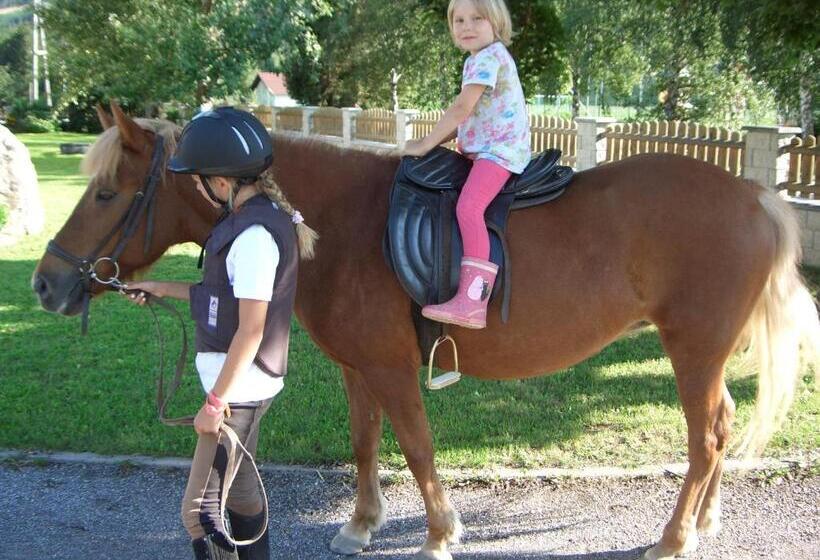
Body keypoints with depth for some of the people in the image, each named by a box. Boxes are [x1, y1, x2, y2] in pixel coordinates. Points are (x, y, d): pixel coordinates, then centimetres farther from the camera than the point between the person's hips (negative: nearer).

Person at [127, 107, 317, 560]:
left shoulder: (253, 234, -23)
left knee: (199, 510, -3)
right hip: (248, 383, 10)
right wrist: (163, 290, 21)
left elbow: (251, 329, -23)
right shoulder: (263, 217, 7)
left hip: (239, 386, -10)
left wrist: (215, 402, -18)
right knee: (240, 488, 23)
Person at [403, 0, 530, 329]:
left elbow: (462, 108, -19)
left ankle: (472, 301, -37)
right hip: (479, 149, 11)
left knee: (468, 206, -28)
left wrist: (426, 144, -13)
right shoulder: (477, 60, 20)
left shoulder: (488, 57, -11)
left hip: (502, 148, -11)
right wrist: (435, 141, 12)